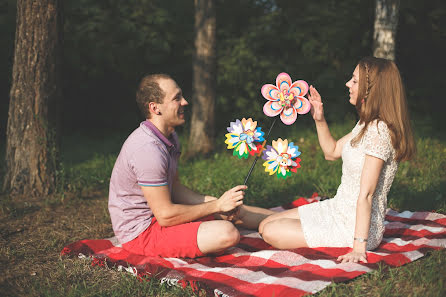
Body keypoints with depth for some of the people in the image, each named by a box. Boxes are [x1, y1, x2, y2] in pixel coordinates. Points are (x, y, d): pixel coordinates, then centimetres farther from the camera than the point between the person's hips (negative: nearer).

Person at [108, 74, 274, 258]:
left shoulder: (169, 137, 4)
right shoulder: (148, 150, -28)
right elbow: (165, 216, -26)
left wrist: (218, 204, 0)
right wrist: (217, 205, -17)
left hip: (157, 214, 10)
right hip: (141, 233, -10)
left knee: (233, 208, 14)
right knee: (227, 233, -22)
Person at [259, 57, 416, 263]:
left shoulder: (379, 130, -24)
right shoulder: (367, 124, 6)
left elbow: (366, 194, -27)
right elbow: (332, 152, 19)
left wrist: (359, 246, -26)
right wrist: (319, 120, 4)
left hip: (354, 225, -9)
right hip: (338, 209, 9)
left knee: (271, 233, -11)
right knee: (266, 226, 7)